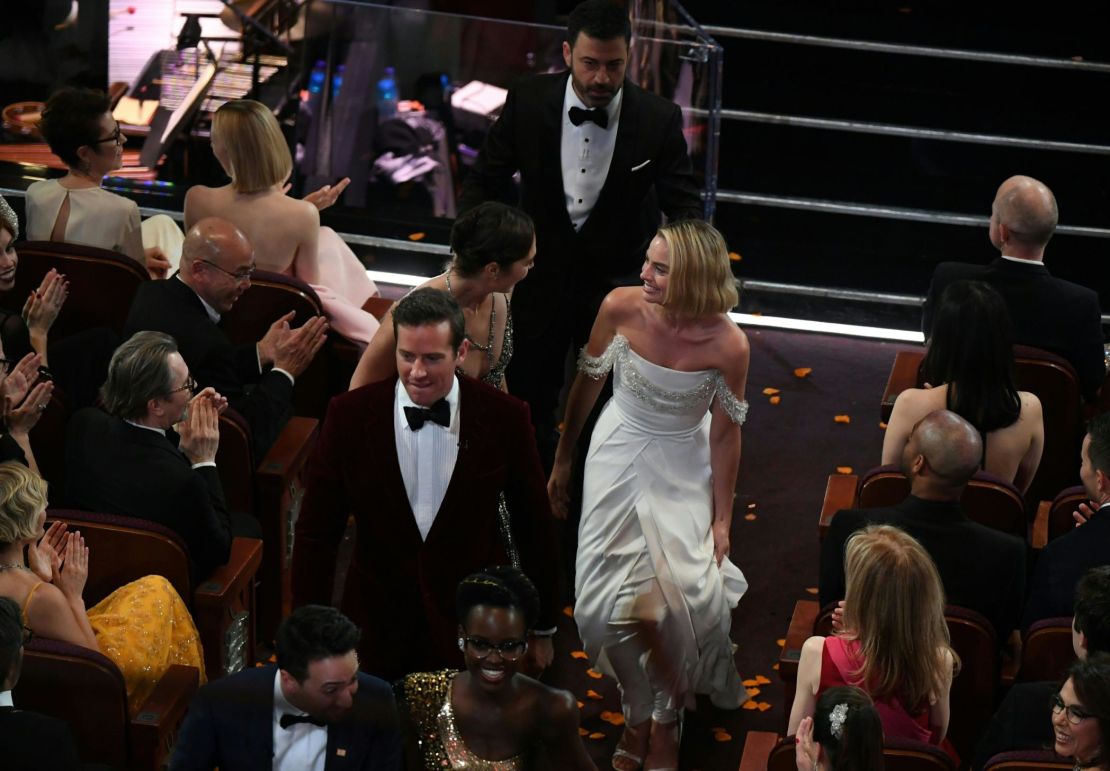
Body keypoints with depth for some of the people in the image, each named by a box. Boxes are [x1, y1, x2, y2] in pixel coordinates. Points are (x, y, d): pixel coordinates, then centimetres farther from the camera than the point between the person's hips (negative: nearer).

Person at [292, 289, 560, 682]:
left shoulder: (505, 418, -9)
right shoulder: (350, 414, -9)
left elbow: (534, 527, 1)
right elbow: (316, 533, -3)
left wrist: (543, 630, 7)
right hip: (377, 632, 1)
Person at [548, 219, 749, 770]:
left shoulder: (727, 345, -25)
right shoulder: (620, 307, -20)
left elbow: (724, 434, -11)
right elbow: (587, 383, -3)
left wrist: (722, 519, -3)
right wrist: (562, 462, 8)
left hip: (683, 467, -2)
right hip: (619, 454, 2)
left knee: (682, 594, -10)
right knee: (607, 602, 0)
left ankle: (666, 718, 19)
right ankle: (637, 713, 26)